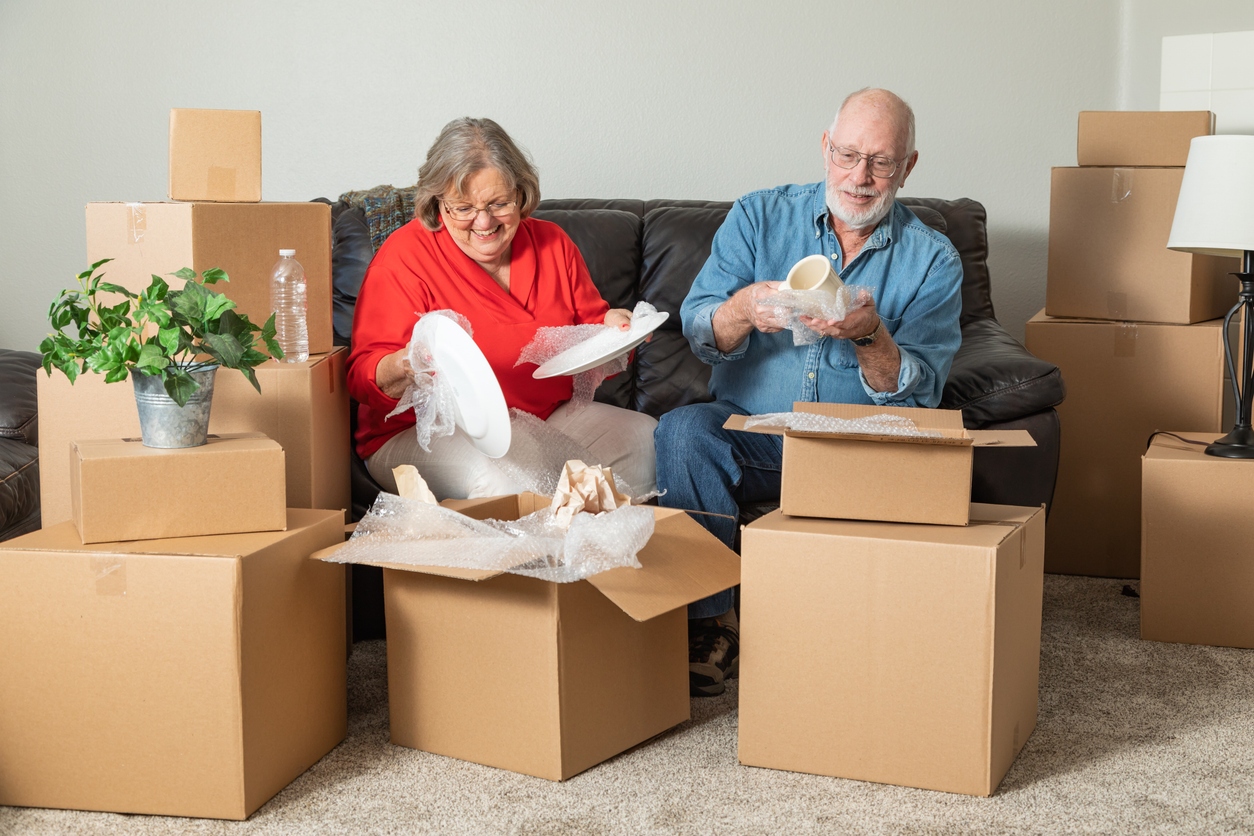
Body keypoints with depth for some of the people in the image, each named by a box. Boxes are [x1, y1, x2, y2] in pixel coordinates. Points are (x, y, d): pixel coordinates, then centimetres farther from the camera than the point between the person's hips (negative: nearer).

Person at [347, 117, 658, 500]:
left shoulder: (551, 242, 7)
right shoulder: (406, 256, -9)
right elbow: (363, 376, -13)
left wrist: (612, 328, -8)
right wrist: (406, 367, -36)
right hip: (426, 435, -5)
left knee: (646, 436, -15)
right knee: (505, 478, -36)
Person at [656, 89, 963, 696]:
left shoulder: (932, 260, 3)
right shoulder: (759, 217, 5)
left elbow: (917, 393, -6)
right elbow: (699, 332, -5)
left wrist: (869, 335, -27)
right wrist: (743, 308, -28)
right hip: (748, 431, 1)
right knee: (682, 431, -30)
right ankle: (707, 622, -19)